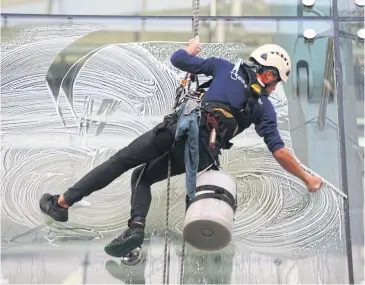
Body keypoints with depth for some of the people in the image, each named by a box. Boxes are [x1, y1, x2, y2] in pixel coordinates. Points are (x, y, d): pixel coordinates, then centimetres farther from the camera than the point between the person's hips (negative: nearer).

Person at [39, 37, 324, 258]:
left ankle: (62, 202, 9)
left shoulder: (225, 67, 17)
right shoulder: (264, 107, 17)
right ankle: (136, 227, -8)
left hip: (182, 126, -1)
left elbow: (178, 59, 18)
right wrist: (308, 179, 23)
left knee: (122, 160, 8)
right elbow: (279, 151, 12)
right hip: (204, 154, 1)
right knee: (142, 177, 18)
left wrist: (191, 49, 41)